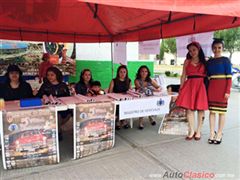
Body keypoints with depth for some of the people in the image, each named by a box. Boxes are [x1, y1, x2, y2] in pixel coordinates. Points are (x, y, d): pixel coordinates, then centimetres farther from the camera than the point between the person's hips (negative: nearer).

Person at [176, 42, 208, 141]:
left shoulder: (205, 61, 6)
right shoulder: (187, 61, 9)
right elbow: (183, 76, 9)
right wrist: (181, 88, 5)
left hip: (201, 86, -1)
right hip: (189, 86, 1)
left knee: (200, 109, 2)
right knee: (189, 108, -1)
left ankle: (198, 131, 16)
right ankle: (191, 131, 12)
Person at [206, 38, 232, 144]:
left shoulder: (225, 60, 0)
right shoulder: (209, 61, 12)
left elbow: (229, 77, -5)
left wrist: (228, 91, -12)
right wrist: (206, 89, 8)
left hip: (222, 87, -4)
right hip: (211, 87, 4)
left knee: (221, 111, 3)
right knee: (212, 111, 6)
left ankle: (219, 134, 13)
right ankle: (212, 133, 15)